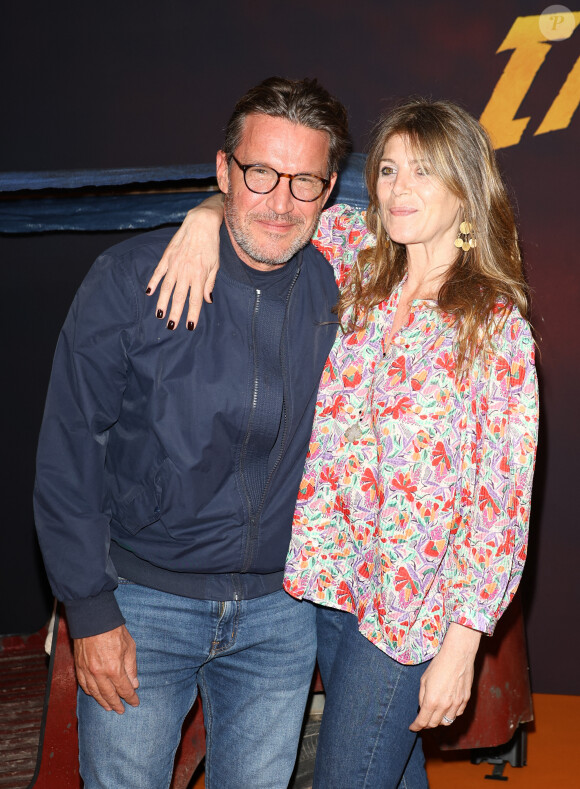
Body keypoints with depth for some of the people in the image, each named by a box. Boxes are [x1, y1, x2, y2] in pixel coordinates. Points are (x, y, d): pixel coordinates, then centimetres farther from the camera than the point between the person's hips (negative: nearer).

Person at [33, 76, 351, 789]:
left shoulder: (336, 290, -4)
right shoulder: (132, 277, -12)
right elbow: (68, 450, -8)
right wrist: (90, 610, -10)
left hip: (280, 610, 3)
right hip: (141, 603, -2)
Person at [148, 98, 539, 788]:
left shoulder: (497, 326, -13)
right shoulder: (361, 270, 1)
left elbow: (502, 501, -13)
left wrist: (460, 645, -15)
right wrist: (208, 217, -10)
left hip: (413, 606, -5)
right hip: (334, 577, 5)